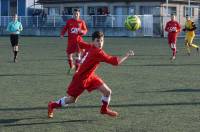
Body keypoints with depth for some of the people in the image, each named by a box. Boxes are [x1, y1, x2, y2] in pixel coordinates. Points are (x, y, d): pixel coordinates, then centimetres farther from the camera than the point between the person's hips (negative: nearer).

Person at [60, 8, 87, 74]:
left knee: (78, 54, -3)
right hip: (70, 41, 1)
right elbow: (65, 28, 7)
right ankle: (71, 66, 30)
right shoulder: (69, 21, 2)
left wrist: (82, 31, -16)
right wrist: (62, 34, -10)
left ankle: (77, 69, 4)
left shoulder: (81, 22, 2)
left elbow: (85, 30, 6)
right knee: (69, 54, 5)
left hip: (78, 41, -1)